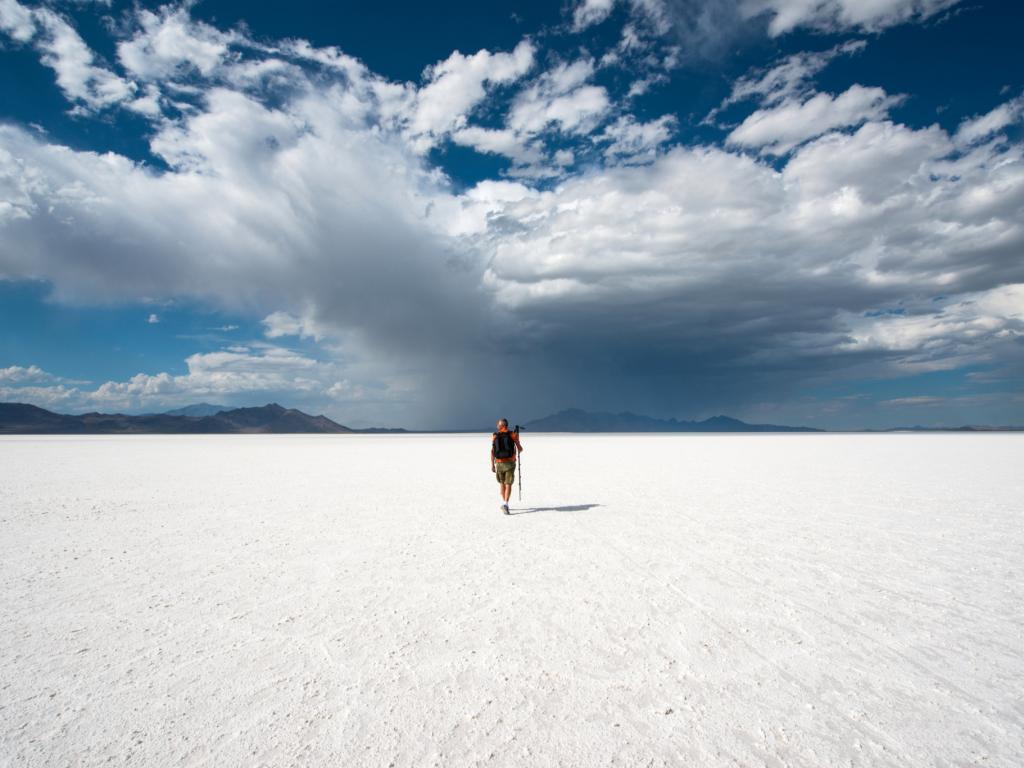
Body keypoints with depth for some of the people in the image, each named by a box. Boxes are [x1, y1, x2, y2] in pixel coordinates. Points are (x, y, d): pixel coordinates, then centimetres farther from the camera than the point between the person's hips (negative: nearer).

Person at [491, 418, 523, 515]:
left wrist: (492, 465, -3)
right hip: (510, 463, -2)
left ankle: (504, 502, 24)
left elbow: (492, 451, -5)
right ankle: (505, 504, -19)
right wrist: (519, 452, 24)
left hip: (499, 463, 2)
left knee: (501, 483, 21)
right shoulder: (513, 435, -1)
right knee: (508, 484, -2)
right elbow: (520, 448, 0)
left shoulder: (495, 436, 3)